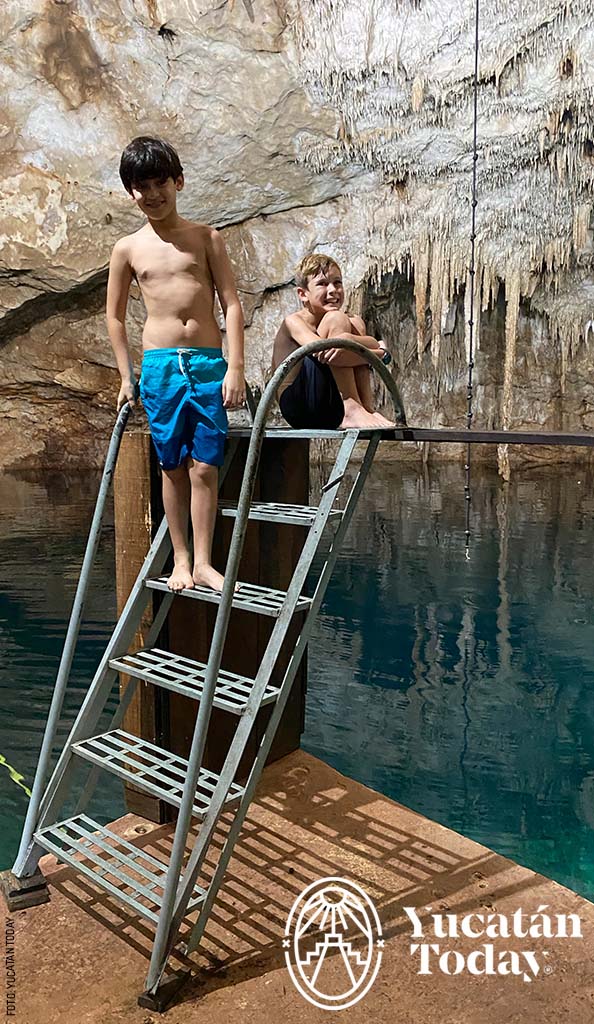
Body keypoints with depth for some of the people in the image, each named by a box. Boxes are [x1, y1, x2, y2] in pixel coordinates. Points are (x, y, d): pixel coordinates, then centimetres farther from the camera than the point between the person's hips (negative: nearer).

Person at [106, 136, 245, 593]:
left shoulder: (206, 238, 5)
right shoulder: (128, 249, 7)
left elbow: (231, 303, 1)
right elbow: (115, 315, 14)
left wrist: (235, 368, -8)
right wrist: (127, 377, 10)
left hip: (208, 363, -1)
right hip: (160, 365, 1)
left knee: (205, 466, -3)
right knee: (173, 467, 5)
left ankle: (203, 562, 6)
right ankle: (181, 559, 17)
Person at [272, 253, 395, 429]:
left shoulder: (347, 325, 11)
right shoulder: (293, 322, -6)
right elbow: (319, 350, -25)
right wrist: (378, 351, -19)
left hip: (333, 413, 6)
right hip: (298, 406, -6)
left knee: (356, 324, -3)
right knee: (336, 319, -16)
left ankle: (367, 408, -14)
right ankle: (352, 410, -22)